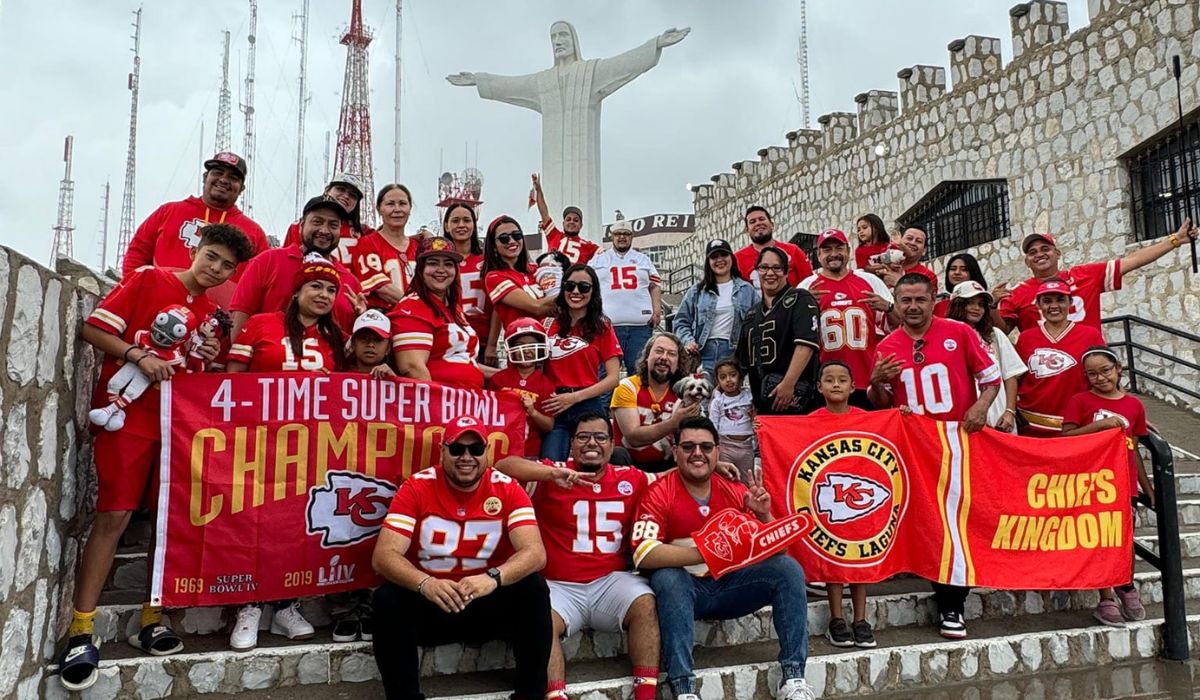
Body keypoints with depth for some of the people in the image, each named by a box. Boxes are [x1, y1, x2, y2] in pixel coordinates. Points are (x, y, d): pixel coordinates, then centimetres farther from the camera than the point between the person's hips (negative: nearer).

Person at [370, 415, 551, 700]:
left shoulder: (507, 489, -9)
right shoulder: (416, 488, -10)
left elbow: (535, 553, -20)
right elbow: (383, 555, -18)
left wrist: (493, 578, -40)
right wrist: (425, 583, -38)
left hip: (490, 603, 1)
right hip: (429, 602, 0)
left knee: (534, 589, -25)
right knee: (387, 598, -28)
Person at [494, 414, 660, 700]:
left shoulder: (631, 479, 7)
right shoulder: (551, 476, -2)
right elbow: (503, 466, -16)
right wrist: (552, 474, -29)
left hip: (610, 581, 2)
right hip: (559, 586, -2)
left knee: (646, 604, -22)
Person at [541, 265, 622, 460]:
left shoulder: (601, 327, 5)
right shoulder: (550, 324, 8)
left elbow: (613, 378, -1)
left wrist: (574, 397, -9)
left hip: (588, 408, -1)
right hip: (554, 409, 1)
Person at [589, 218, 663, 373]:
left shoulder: (643, 259, 18)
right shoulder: (597, 260, 14)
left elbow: (655, 286, 14)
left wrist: (657, 311, 1)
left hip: (640, 324, 1)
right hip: (607, 323, -1)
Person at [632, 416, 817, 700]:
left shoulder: (735, 492, 1)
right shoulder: (659, 493, -12)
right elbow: (643, 555, -25)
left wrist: (763, 515, -16)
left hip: (729, 586, 4)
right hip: (683, 589, -4)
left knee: (788, 568, -12)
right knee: (667, 578, -35)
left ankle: (794, 677, -8)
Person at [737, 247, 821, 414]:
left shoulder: (800, 300, -2)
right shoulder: (753, 312, 20)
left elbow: (806, 344, -16)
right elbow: (744, 359, 24)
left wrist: (788, 384, -24)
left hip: (792, 397, -6)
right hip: (760, 401, 7)